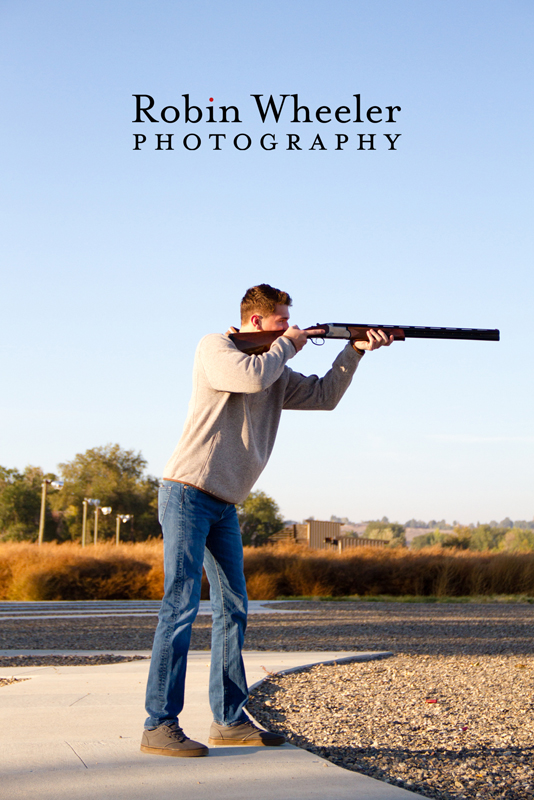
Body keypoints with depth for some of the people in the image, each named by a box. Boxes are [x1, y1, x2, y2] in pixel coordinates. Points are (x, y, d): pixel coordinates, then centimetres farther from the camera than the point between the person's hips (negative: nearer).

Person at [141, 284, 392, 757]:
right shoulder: (215, 348, -5)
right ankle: (159, 727, -11)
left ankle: (230, 720, 15)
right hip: (187, 494, -9)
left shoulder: (277, 370, 18)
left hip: (224, 505, 9)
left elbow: (324, 396, 16)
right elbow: (252, 376, -23)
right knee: (181, 606, -13)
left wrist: (355, 351, 5)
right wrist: (286, 346, -6)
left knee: (233, 610, 9)